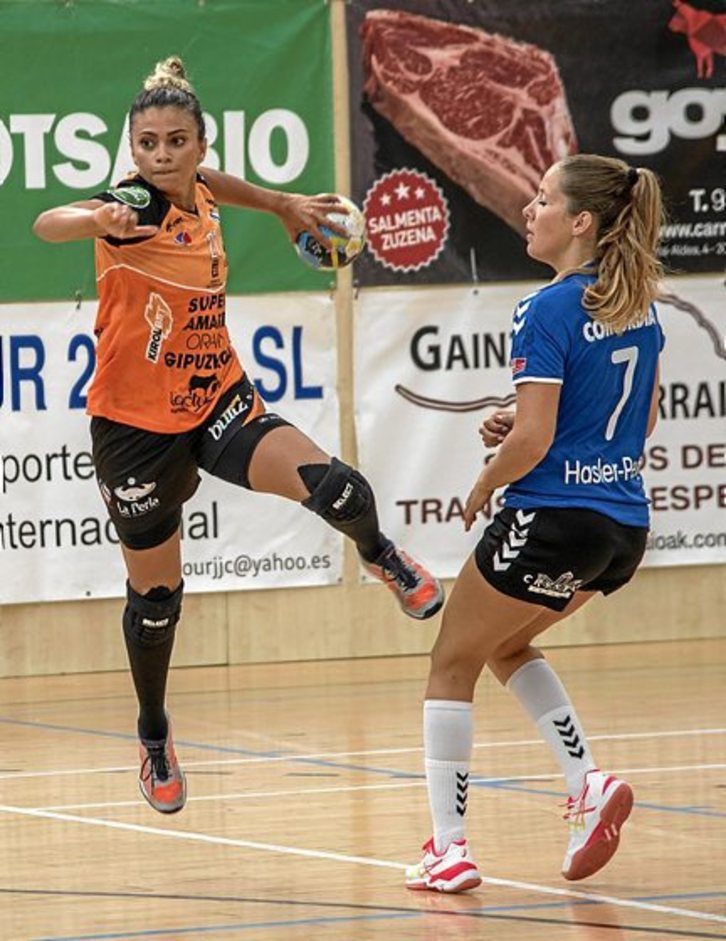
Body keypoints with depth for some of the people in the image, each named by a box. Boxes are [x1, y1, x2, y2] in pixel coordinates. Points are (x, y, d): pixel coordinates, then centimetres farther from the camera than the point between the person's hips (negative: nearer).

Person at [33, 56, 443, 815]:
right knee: (155, 596, 9)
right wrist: (101, 220, -65)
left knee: (335, 489, -21)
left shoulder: (197, 192, -3)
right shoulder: (137, 204, -22)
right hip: (137, 426, -4)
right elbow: (47, 224, -45)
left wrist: (283, 204, 30)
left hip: (219, 402, 4)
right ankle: (154, 737, 34)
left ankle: (379, 556, 15)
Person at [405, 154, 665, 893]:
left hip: (553, 519, -8)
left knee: (451, 664, 9)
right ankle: (588, 784, 10)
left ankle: (449, 849, 5)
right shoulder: (640, 305, 8)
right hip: (625, 525, 8)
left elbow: (533, 440, -19)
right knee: (504, 644, 28)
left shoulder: (547, 313, -16)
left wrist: (483, 487, 0)